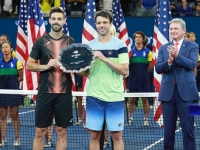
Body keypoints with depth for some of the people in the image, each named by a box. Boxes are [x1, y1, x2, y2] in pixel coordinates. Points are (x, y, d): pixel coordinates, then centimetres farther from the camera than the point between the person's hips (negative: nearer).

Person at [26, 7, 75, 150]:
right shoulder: (41, 41, 3)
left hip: (64, 93, 1)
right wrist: (46, 66, -13)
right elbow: (29, 65, 4)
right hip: (45, 93, -1)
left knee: (62, 131, 5)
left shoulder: (70, 41, 7)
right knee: (40, 132, 1)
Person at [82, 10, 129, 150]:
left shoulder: (120, 44, -2)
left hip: (114, 97, -3)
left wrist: (104, 59, -18)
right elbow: (86, 72, 11)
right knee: (94, 135, 5)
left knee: (116, 135, 2)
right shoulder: (89, 45, 7)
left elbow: (124, 71, -11)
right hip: (94, 96, 3)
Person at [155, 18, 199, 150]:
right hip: (168, 92, 3)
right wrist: (169, 61, -18)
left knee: (188, 128, -2)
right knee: (168, 129, 8)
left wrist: (177, 56, -26)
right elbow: (158, 68, 1)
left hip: (186, 92, -3)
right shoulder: (163, 48, 11)